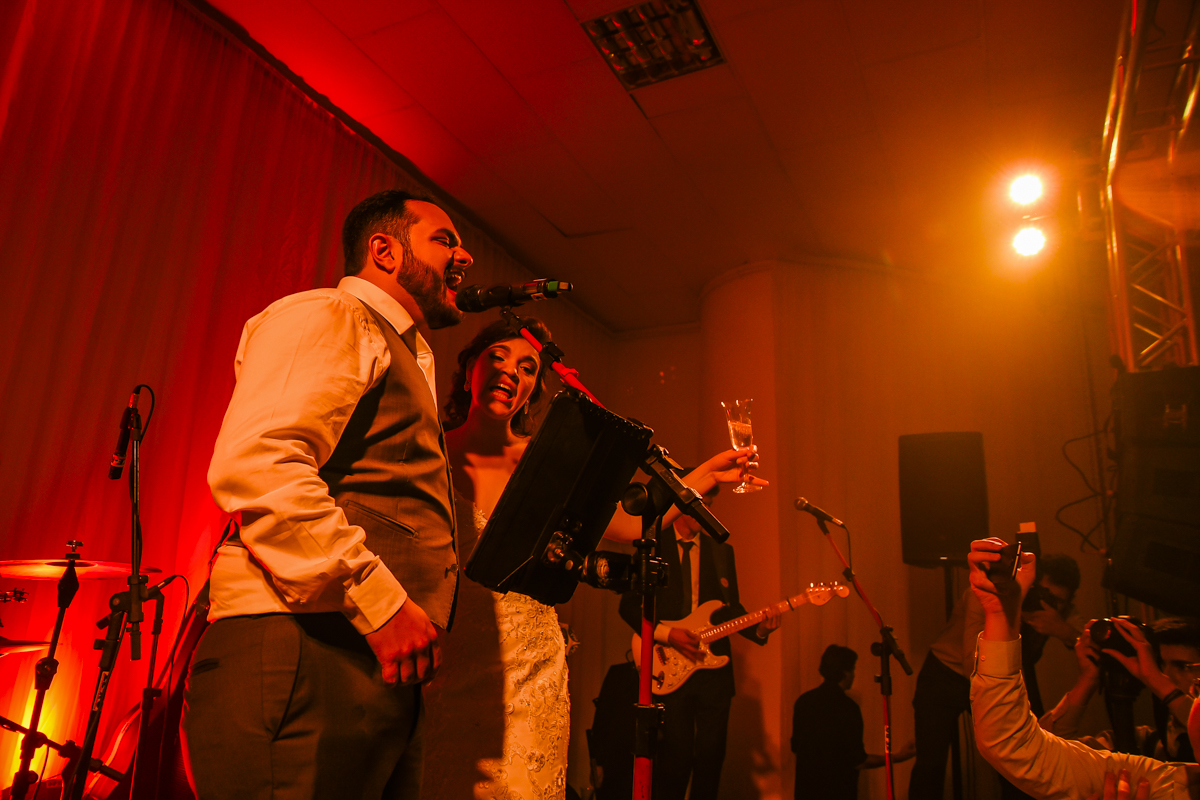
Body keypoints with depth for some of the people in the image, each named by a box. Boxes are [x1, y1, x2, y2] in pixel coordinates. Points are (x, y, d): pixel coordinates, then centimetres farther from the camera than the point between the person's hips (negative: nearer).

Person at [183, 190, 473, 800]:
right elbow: (254, 465, -20)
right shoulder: (326, 316, -3)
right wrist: (379, 599, -22)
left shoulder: (406, 358, 28)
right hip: (304, 653, -9)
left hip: (377, 669, 10)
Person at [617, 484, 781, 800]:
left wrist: (759, 628, -4)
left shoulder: (722, 551, 14)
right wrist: (666, 633, -13)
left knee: (711, 757, 5)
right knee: (676, 757, -5)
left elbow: (732, 607, 15)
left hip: (714, 668, 4)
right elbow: (629, 606, -1)